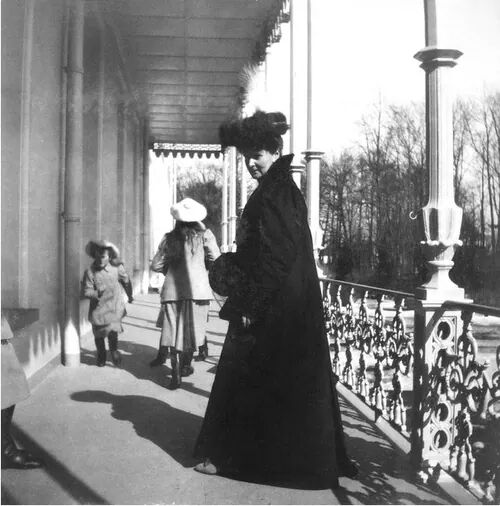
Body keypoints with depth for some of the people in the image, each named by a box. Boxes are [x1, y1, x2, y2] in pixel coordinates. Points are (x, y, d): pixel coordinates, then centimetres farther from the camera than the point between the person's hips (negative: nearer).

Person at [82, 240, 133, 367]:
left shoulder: (116, 267, -6)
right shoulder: (89, 272, -10)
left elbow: (126, 281, 12)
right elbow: (87, 291, -9)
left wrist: (129, 295, 26)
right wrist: (97, 293, -30)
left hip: (114, 306, 0)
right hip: (98, 308, 1)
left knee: (113, 331, -13)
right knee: (99, 334, 10)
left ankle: (114, 350, 15)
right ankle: (101, 356, 34)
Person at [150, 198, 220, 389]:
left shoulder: (169, 238, 5)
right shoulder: (204, 234, -1)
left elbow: (155, 265, 6)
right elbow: (216, 261, -4)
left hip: (172, 289, 2)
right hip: (197, 288, -2)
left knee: (173, 330, 6)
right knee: (193, 328, 13)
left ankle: (176, 373, 1)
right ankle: (185, 366, 24)